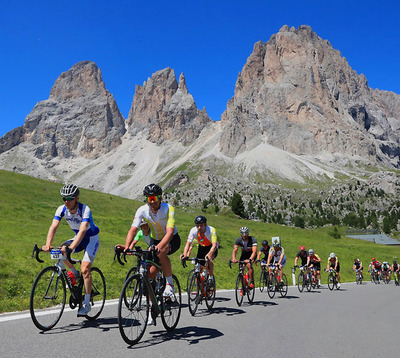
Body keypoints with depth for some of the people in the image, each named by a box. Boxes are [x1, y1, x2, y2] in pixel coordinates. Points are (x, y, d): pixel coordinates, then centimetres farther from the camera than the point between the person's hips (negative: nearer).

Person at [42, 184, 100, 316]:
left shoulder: (85, 210, -30)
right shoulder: (62, 209, -15)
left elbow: (82, 230, -43)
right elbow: (53, 227, -25)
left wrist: (71, 247, -57)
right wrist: (48, 244, -42)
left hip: (92, 238, -5)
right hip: (78, 237, 6)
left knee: (85, 269, -19)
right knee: (60, 251, -21)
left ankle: (87, 303, -8)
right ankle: (74, 273, 6)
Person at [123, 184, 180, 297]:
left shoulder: (168, 209, -28)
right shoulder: (142, 210, -18)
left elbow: (170, 232, -39)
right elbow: (133, 230, -26)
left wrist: (160, 246, -56)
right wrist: (126, 246, -44)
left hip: (172, 240, -4)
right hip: (156, 240, 4)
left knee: (161, 253, -36)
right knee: (151, 274, -6)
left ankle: (170, 283, -15)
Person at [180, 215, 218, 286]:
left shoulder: (211, 230, -34)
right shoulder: (193, 231, -26)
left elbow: (214, 245, -42)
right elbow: (188, 243, -31)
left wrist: (209, 255, -61)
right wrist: (185, 255, -50)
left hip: (211, 248, -3)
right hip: (201, 247, 3)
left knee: (209, 260, -32)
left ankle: (211, 277, -9)